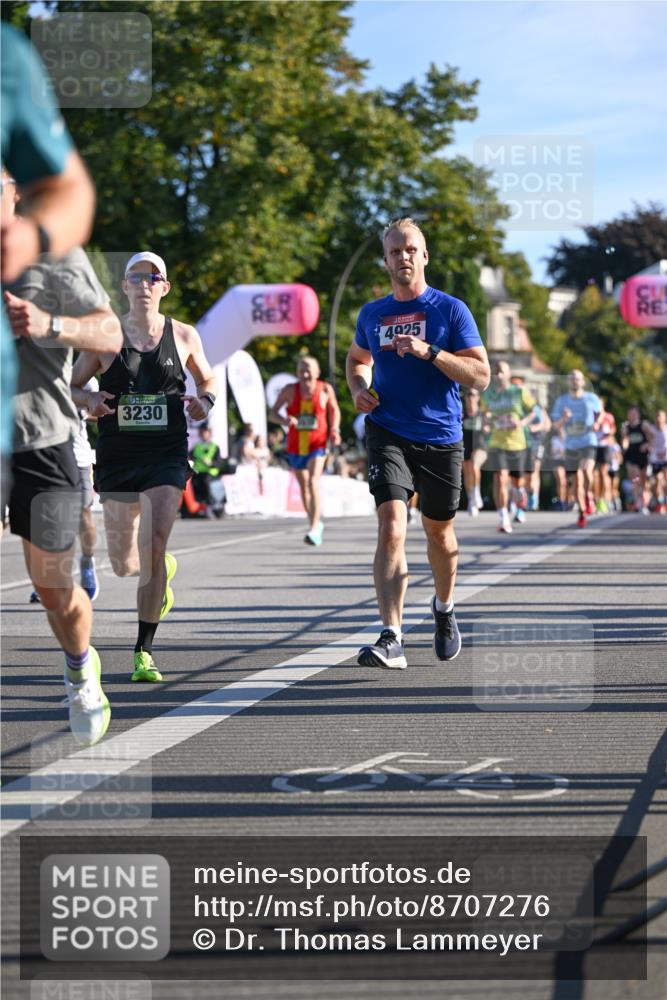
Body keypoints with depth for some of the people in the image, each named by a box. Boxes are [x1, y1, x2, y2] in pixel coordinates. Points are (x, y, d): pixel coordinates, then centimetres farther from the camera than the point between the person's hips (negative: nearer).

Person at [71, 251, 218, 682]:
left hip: (167, 456, -1)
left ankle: (144, 652, -10)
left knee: (154, 547, -17)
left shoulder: (184, 336, 3)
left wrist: (206, 400, -4)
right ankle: (164, 570, 46)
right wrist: (89, 400, -15)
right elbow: (70, 387, 7)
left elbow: (209, 378, 19)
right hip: (117, 457, 1)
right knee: (124, 565, 8)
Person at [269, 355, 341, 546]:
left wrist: (334, 429, -3)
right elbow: (272, 413, -5)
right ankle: (315, 523, 37)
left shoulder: (325, 389, -5)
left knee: (313, 483, -20)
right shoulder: (289, 390, -5)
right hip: (295, 444, 3)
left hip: (317, 443, -3)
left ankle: (314, 529, -23)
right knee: (303, 486, 16)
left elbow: (334, 410, 12)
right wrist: (284, 420, -26)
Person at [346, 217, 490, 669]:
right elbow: (357, 358, 28)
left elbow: (481, 376, -9)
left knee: (439, 531, 15)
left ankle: (444, 608, 44)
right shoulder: (372, 314, 7)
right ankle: (392, 639, -24)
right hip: (388, 434, 1)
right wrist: (358, 389, 6)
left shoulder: (451, 309, -3)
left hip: (441, 438, -1)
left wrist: (429, 352, -22)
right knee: (392, 527, -18)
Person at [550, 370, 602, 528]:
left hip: (588, 442, -3)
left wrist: (597, 423, -2)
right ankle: (582, 512, 22)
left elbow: (599, 412, 18)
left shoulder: (592, 398, 0)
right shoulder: (561, 401, 3)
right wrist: (564, 419, -18)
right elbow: (556, 425, 4)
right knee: (577, 480, 8)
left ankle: (588, 496, -1)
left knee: (586, 470, -28)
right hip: (571, 445, 3)